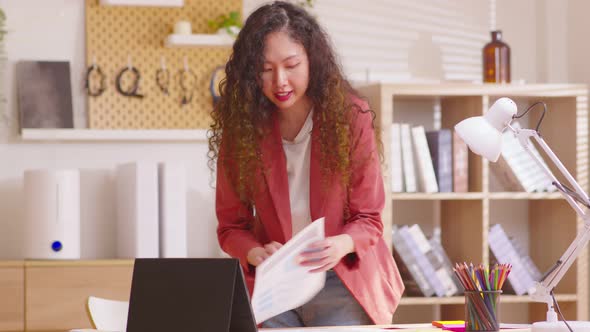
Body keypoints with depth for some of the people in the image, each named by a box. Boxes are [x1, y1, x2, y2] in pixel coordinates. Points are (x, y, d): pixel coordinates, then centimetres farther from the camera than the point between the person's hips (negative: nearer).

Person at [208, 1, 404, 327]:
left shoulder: (351, 117, -9)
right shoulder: (240, 127, -6)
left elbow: (368, 220, -4)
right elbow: (231, 226, 1)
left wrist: (341, 245, -27)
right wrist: (256, 254, -22)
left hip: (341, 280, -1)